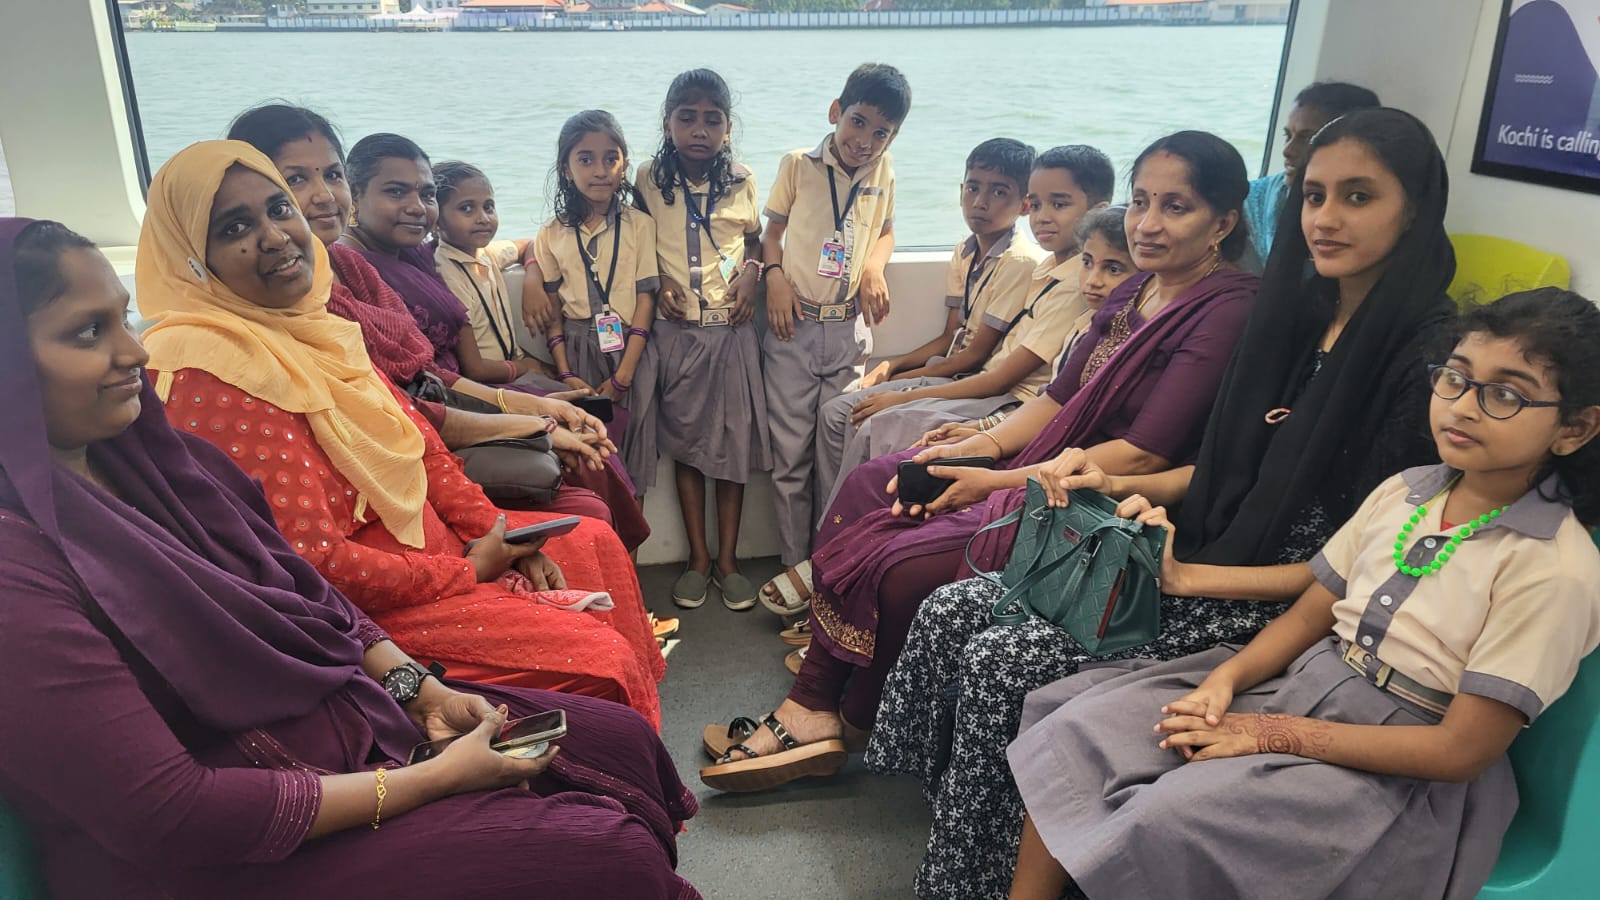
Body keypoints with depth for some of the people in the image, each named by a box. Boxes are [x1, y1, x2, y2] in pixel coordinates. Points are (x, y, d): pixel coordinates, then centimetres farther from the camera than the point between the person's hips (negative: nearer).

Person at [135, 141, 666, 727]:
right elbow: (310, 559, -26)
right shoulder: (207, 372, -24)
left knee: (595, 544, 14)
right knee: (596, 660, -16)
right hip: (363, 608, -9)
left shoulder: (310, 325, 3)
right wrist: (466, 571, -15)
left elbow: (418, 440, 10)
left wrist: (495, 531, -2)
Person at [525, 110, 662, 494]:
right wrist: (565, 374, -5)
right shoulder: (553, 233, 5)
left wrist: (623, 374, -10)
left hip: (629, 350, -1)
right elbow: (551, 310, 6)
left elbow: (645, 300, -4)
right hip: (576, 350, 1)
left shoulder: (640, 226, 0)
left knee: (631, 449, 2)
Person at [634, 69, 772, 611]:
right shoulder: (648, 181, -1)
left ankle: (728, 559, 16)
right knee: (686, 443, 6)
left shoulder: (742, 182, 2)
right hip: (676, 329, 0)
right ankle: (698, 559, 18)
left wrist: (751, 273, -4)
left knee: (734, 442, 3)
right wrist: (657, 281, -7)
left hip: (731, 327, 1)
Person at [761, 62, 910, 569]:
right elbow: (772, 230, 5)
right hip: (793, 325, -2)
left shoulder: (882, 170, 4)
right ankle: (795, 564, 15)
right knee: (790, 452, 2)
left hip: (850, 329, 2)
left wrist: (874, 267, -3)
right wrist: (775, 277, -12)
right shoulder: (798, 165, -3)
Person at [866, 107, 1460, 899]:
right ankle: (951, 825, 11)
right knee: (949, 613, -4)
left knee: (999, 666, -19)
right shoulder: (1300, 316, 8)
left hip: (1266, 608, -8)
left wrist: (1189, 578, -19)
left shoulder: (1427, 356, -15)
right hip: (1183, 561, 8)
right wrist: (1117, 485, -1)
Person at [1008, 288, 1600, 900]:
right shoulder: (1402, 492, 4)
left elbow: (1461, 750, -17)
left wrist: (1277, 734, -18)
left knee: (1169, 821, -29)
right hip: (1297, 686, 7)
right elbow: (1308, 617, 8)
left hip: (1399, 773, -6)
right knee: (1078, 727, -8)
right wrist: (1225, 678, -11)